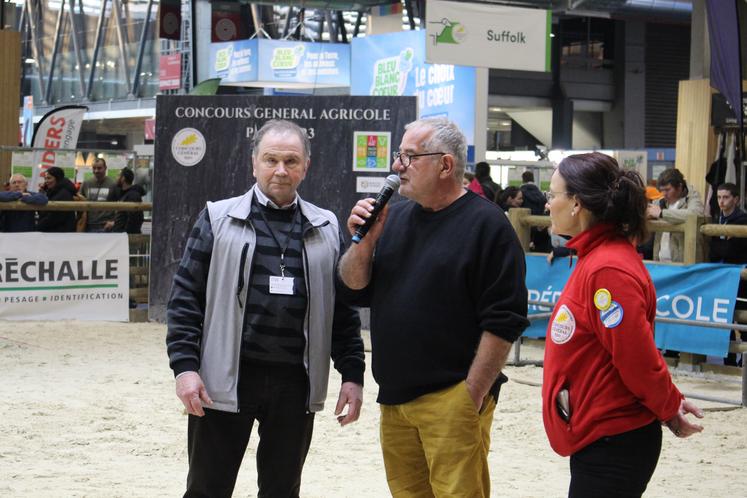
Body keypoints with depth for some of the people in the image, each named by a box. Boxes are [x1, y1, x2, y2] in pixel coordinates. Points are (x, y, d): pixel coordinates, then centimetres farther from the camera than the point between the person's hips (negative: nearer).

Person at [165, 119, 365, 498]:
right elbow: (186, 297, -1)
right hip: (225, 381, -2)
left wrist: (352, 375, 5)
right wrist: (185, 365, -10)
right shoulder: (219, 219, 2)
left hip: (295, 384, 2)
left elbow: (344, 309, 11)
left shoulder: (326, 229, 9)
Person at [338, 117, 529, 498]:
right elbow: (355, 290, 11)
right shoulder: (395, 217, 12)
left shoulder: (485, 224, -8)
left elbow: (503, 320, -12)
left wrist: (472, 395, -14)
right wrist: (364, 242, -6)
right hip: (394, 396, 7)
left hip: (452, 398, -7)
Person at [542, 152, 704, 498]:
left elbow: (638, 357, -21)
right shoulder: (597, 258, 10)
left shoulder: (608, 269, -21)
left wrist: (669, 409, -8)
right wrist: (668, 407, 11)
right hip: (599, 440, 10)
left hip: (612, 444, -10)